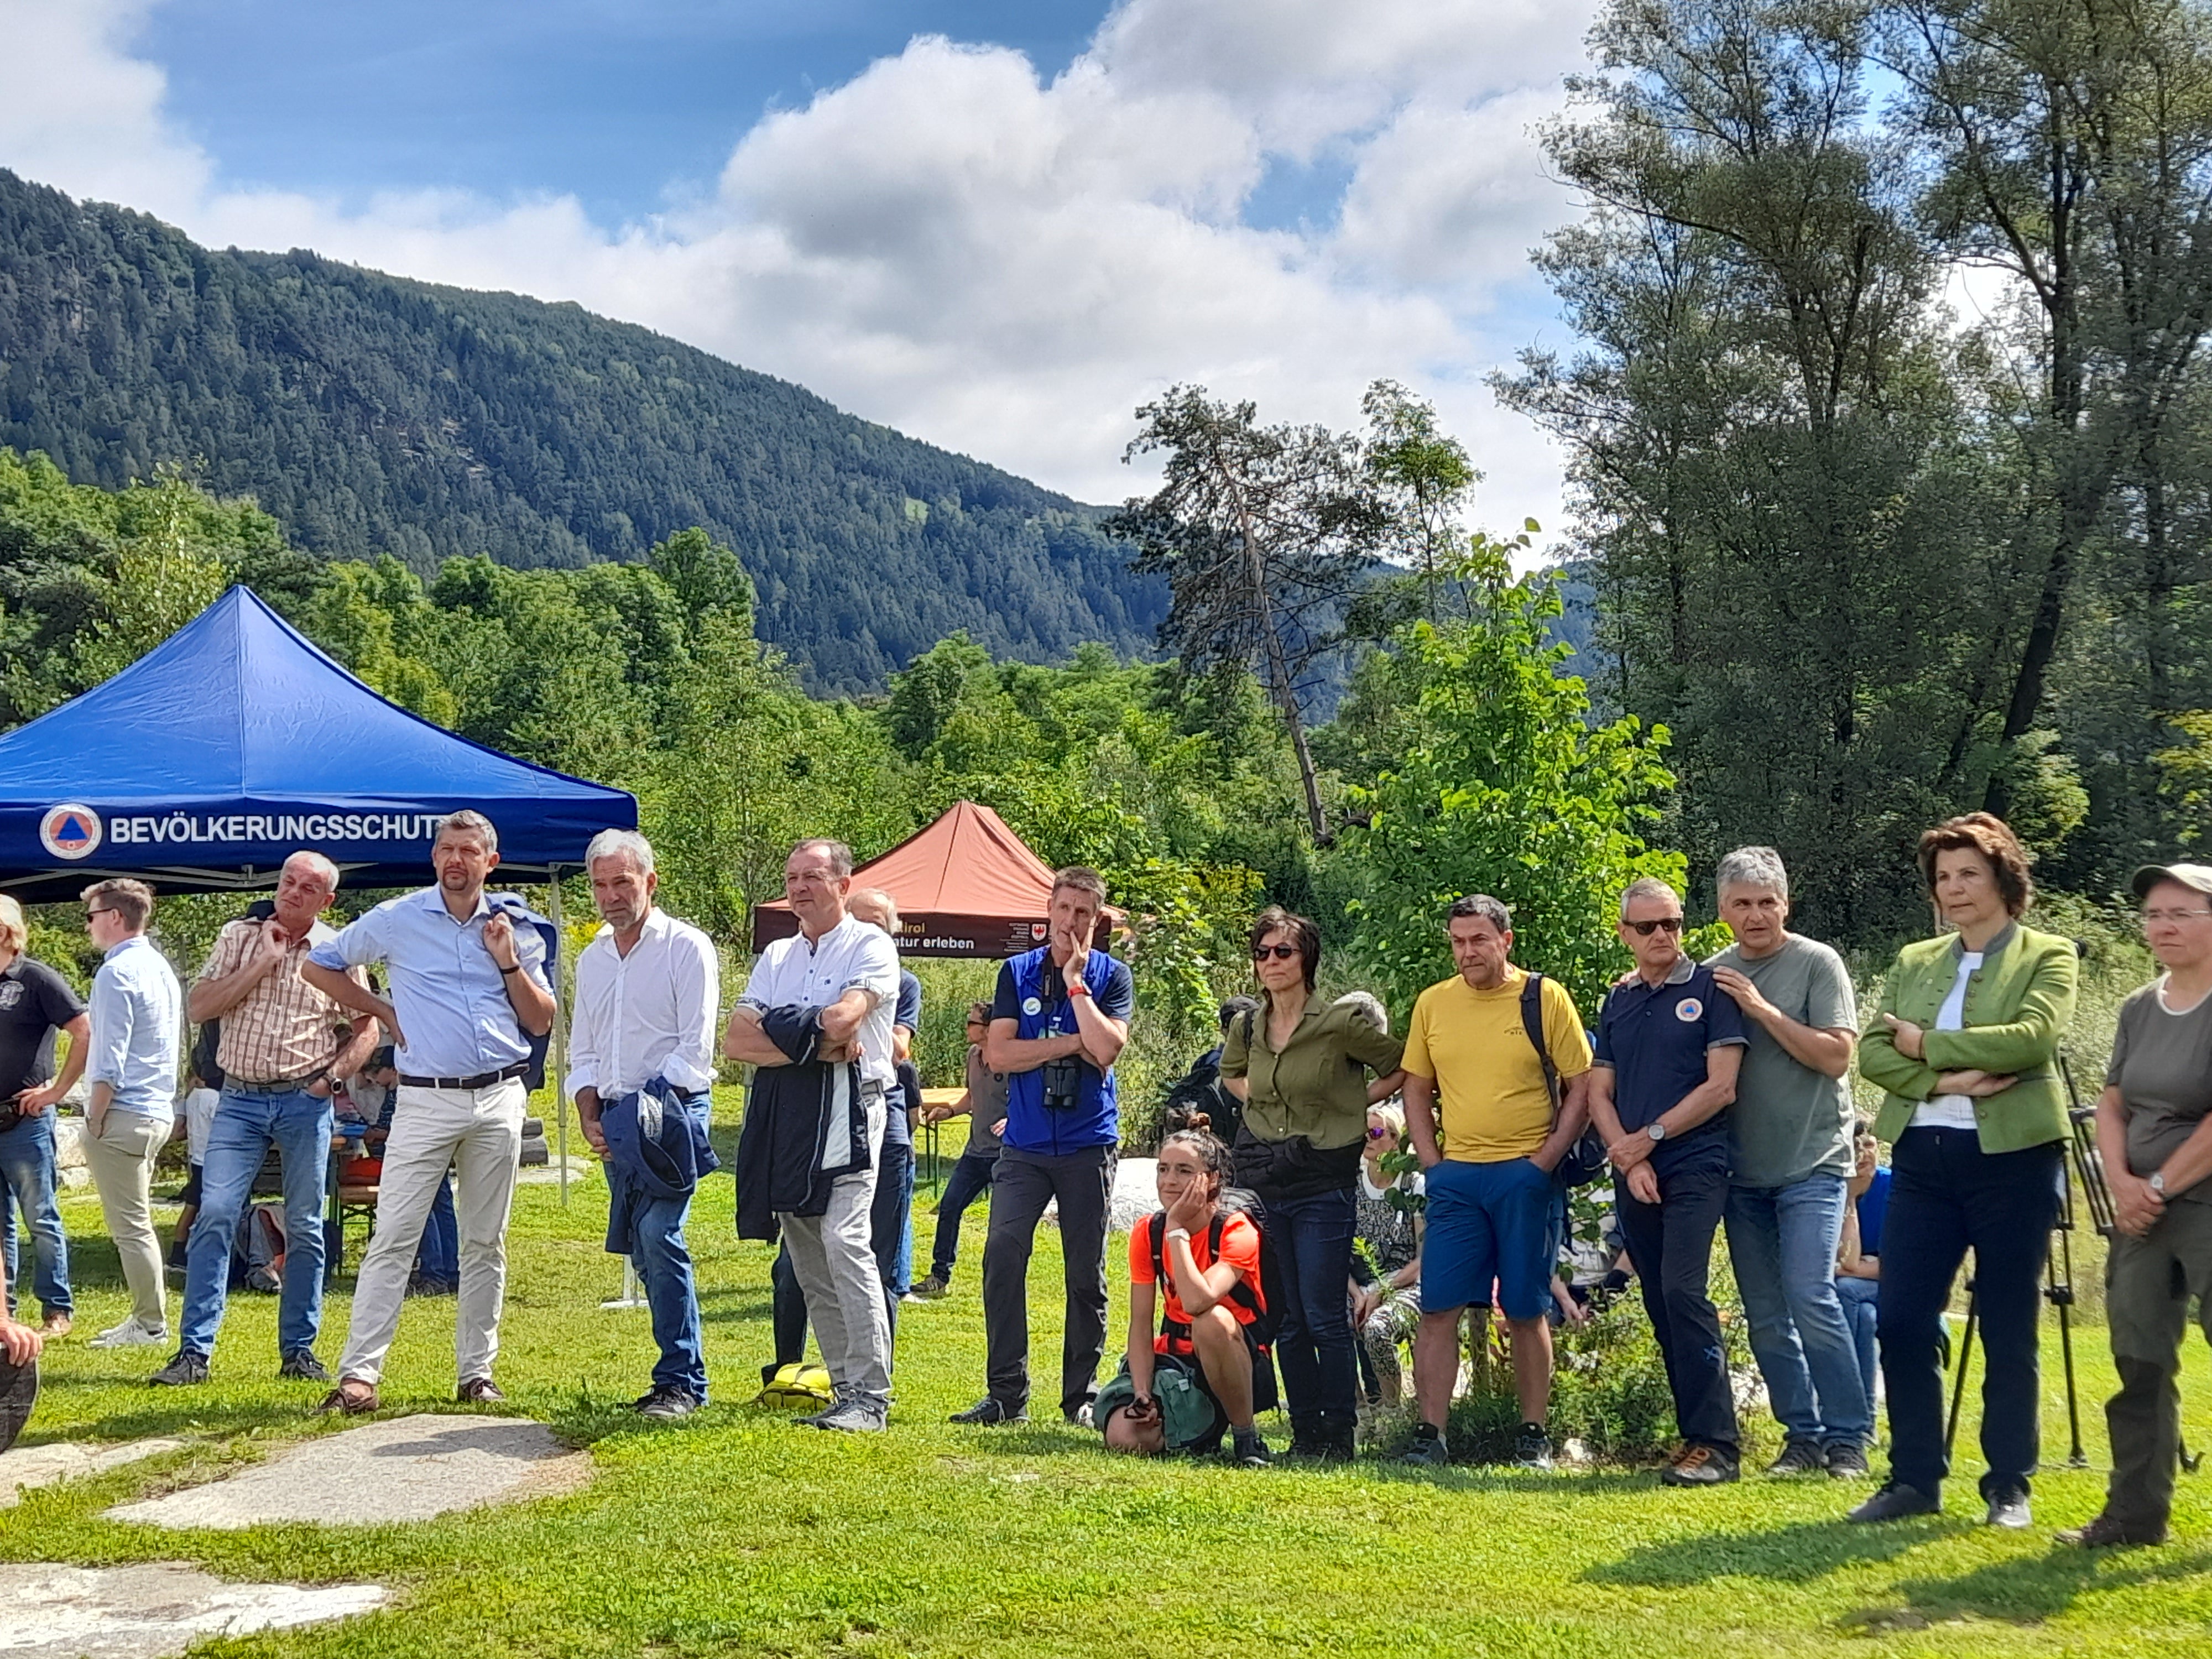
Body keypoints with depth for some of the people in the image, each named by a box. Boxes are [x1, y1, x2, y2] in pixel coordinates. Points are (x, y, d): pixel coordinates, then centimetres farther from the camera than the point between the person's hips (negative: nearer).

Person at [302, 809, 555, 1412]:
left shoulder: (514, 928, 8)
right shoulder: (397, 920, 2)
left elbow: (542, 1023, 8)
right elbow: (317, 966, 11)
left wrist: (509, 962, -5)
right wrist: (382, 1009, 4)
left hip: (500, 1098, 2)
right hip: (425, 1099, -2)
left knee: (486, 1243, 8)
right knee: (393, 1238, -6)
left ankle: (476, 1372, 15)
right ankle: (359, 1372, -4)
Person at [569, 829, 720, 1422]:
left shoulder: (686, 947, -3)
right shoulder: (592, 959, 17)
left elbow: (695, 1048, -9)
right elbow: (582, 1050, 19)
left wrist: (650, 1108, -15)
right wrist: (590, 1117, 3)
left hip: (672, 1112, -7)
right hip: (614, 1123, 7)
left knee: (658, 1235, -19)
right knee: (640, 1249, 7)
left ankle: (682, 1380, -13)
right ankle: (680, 1372, 16)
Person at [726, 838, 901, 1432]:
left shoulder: (870, 946, 1)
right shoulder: (776, 957, 19)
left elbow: (843, 1018, -17)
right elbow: (736, 1041, 6)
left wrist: (775, 1028, 0)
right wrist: (815, 1046, -8)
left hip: (846, 1111, -7)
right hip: (782, 1117, 7)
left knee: (845, 1245, -17)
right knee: (807, 1265, 7)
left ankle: (870, 1396, -14)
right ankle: (847, 1391, 13)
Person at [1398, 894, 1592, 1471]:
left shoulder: (1545, 998, -2)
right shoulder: (1432, 1004, 7)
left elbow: (1582, 1089, -1)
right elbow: (1417, 1090, 15)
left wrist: (1544, 1162, -8)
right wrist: (1431, 1162, 3)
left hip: (1524, 1176, -3)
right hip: (1455, 1177, 3)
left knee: (1526, 1311, 4)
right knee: (1439, 1308, -1)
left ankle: (1534, 1435, 14)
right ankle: (1430, 1434, 4)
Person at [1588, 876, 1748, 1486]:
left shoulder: (1709, 989, -1)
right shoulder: (1617, 1002, 14)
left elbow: (1721, 1086, -8)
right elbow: (1600, 1093, 11)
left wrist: (1649, 1137, -8)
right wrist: (1628, 1160, -5)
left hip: (1695, 1167, -6)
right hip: (1633, 1177, 6)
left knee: (1682, 1290, -18)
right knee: (1661, 1307, 7)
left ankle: (1715, 1443, -16)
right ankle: (1697, 1436, 14)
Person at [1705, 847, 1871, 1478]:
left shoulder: (1816, 963, -3)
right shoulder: (1714, 975, 9)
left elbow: (1837, 1055, -12)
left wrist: (1763, 1010, -15)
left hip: (1811, 1163, -5)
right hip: (1743, 1171, 5)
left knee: (1811, 1297, -15)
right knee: (1765, 1317, 7)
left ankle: (1849, 1437, -5)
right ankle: (1802, 1436, 16)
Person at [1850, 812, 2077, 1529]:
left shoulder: (2048, 956, 2)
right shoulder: (1912, 962, 15)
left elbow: (2034, 1035, -16)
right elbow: (1872, 1051, 3)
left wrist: (1927, 1044, -11)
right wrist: (1946, 1080, -14)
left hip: (2013, 1156, -4)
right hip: (1923, 1155, 4)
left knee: (2009, 1330, 3)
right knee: (1900, 1320, 0)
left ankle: (2009, 1486, 14)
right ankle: (1914, 1478, 12)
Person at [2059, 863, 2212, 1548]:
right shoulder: (2140, 1008, 11)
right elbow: (2112, 1105, 13)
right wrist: (2122, 1183, -2)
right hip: (2142, 1212, 7)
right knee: (2140, 1366, 10)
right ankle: (2135, 1514, 17)